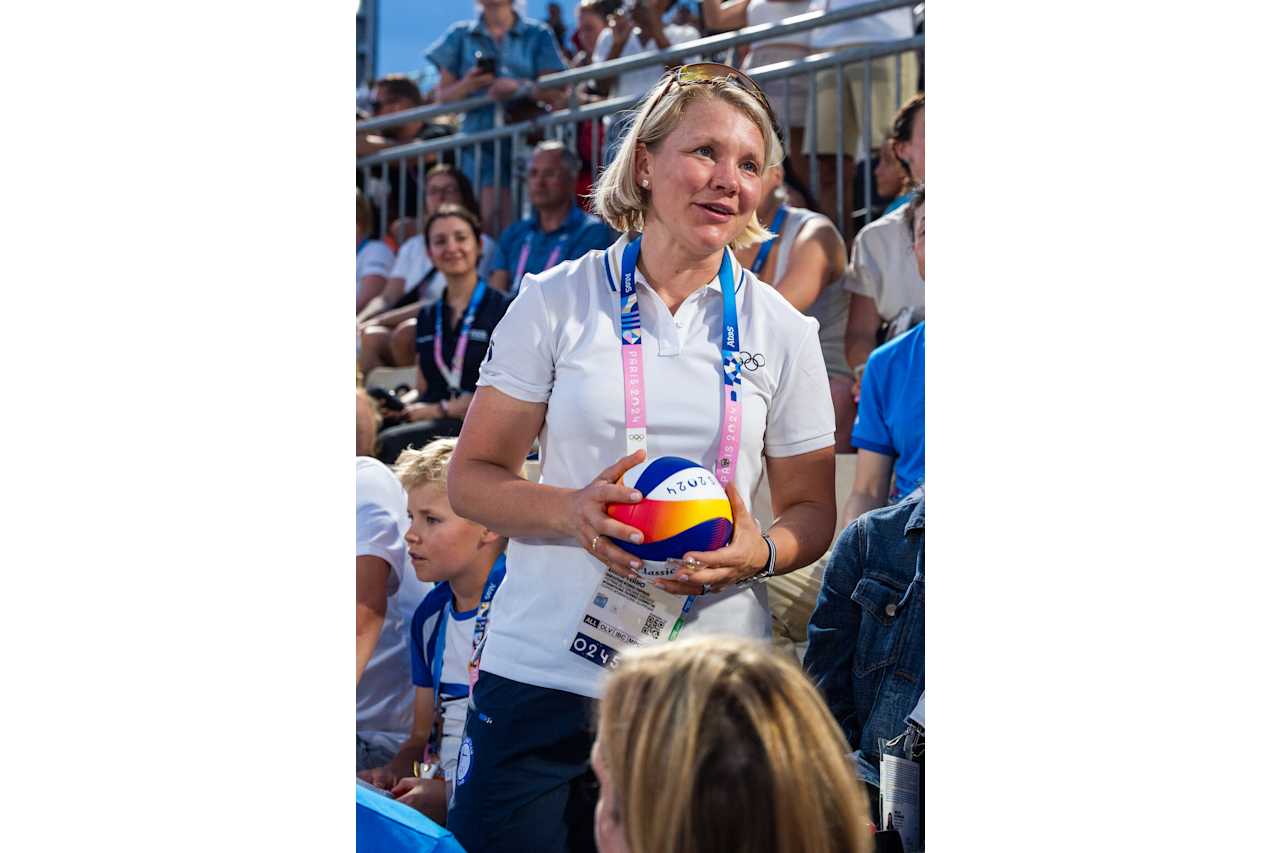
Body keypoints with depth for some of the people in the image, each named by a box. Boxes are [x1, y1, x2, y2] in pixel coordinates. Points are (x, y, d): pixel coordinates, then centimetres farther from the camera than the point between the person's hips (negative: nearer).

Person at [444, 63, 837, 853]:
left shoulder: (781, 330, 7)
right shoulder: (557, 301, 2)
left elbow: (812, 511, 11)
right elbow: (472, 479, 3)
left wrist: (760, 553, -12)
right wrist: (571, 511, -17)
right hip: (541, 677, -1)